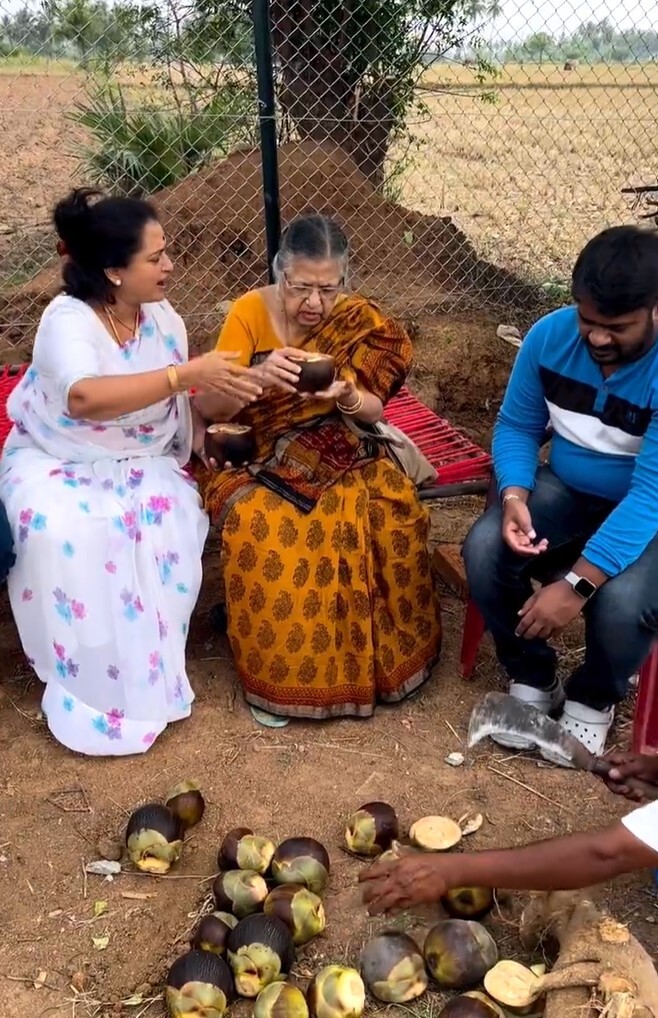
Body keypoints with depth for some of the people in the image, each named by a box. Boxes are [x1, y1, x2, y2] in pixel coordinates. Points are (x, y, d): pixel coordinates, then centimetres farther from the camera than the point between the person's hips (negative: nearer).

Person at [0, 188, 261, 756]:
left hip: (140, 463, 4)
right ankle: (89, 677, -15)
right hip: (55, 462, -4)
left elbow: (176, 403, 8)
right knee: (62, 530, -35)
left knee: (173, 524, -27)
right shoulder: (67, 319, -21)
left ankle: (148, 665, -7)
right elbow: (85, 398, -43)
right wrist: (185, 375, -47)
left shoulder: (164, 319, -3)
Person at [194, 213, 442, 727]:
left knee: (394, 507, -27)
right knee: (264, 529, -34)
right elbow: (207, 408, -14)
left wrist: (346, 398, -26)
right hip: (253, 455, -2)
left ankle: (377, 652, -5)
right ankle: (276, 676, -13)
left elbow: (375, 412, -2)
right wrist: (257, 377, -35)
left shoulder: (358, 319, -2)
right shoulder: (250, 311, -9)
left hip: (334, 453, 2)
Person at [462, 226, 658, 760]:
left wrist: (576, 584, -38)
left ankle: (593, 700, 3)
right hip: (567, 489, 4)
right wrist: (514, 498, -23)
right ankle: (532, 679, 3)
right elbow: (516, 427, -2)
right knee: (484, 550, -23)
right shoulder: (551, 335, -13)